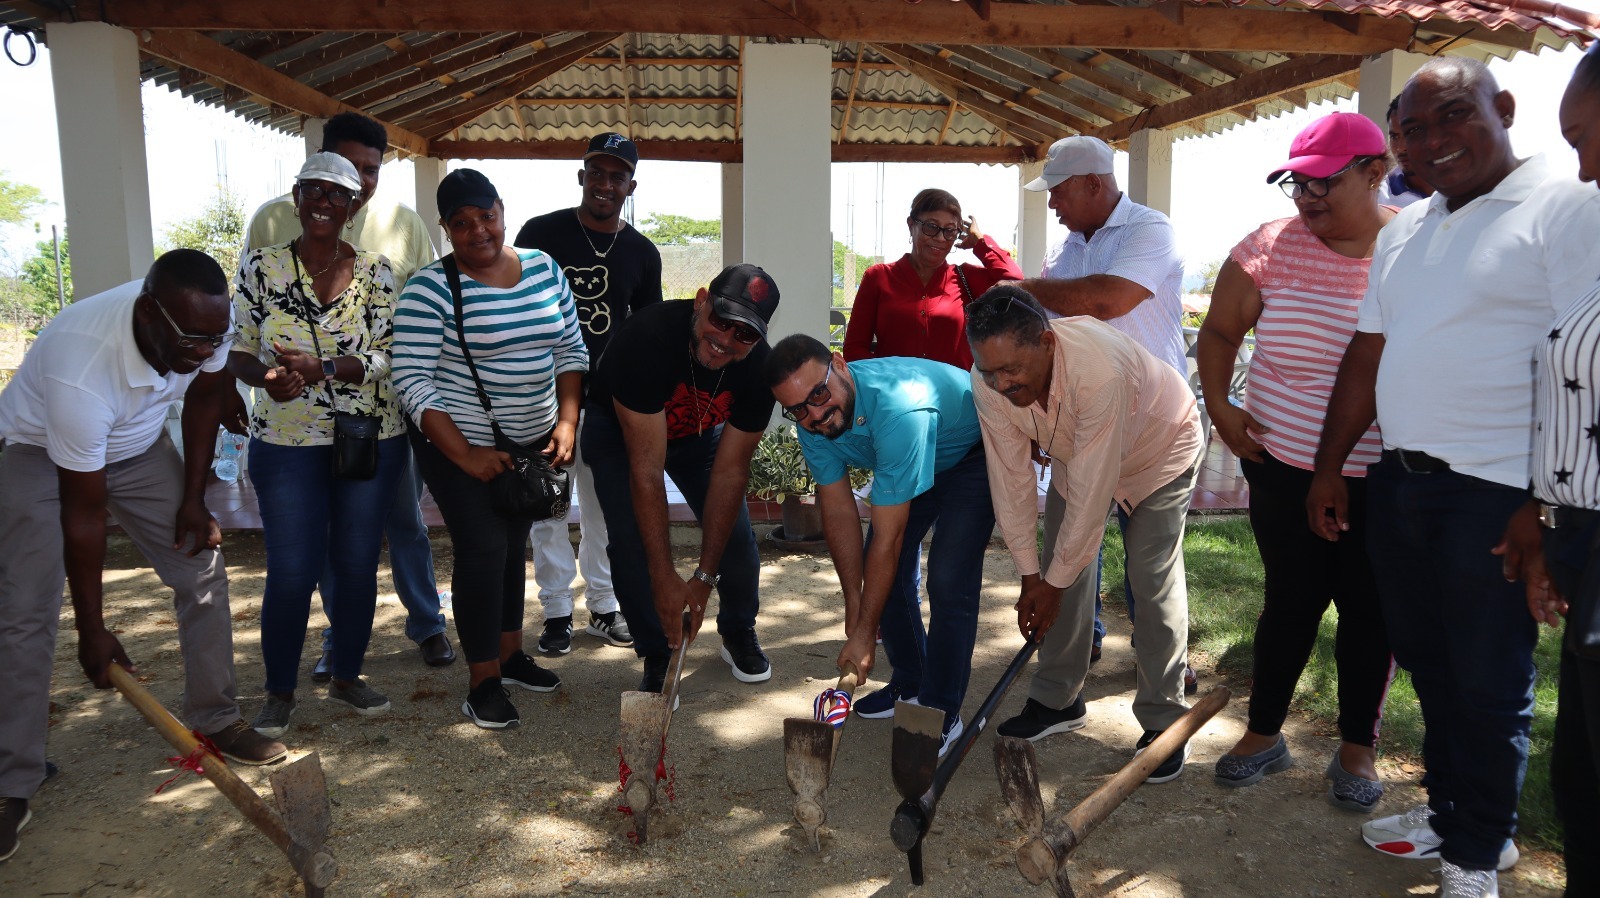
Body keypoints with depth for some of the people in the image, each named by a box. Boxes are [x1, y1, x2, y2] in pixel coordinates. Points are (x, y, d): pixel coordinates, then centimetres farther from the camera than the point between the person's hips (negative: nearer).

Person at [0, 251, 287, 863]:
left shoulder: (208, 324, -26)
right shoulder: (80, 369, -40)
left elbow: (205, 398, -2)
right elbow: (84, 514, -31)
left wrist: (193, 501, -4)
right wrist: (93, 630, -22)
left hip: (138, 448, 5)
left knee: (203, 573, -3)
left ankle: (215, 720, 12)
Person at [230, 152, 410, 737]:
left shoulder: (376, 272, 0)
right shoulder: (262, 267, 1)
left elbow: (389, 357, -7)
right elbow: (238, 350, 2)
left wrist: (321, 368, -22)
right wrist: (266, 376, -20)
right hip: (285, 445, -1)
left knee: (357, 566, 8)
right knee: (291, 573, 0)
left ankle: (347, 676, 29)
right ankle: (279, 692, 21)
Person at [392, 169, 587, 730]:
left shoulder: (544, 269, 2)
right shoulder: (432, 288, -14)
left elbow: (570, 350, 6)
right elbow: (412, 380, -17)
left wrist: (566, 423, -6)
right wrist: (465, 455, -21)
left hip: (532, 440, 5)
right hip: (459, 442, -5)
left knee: (514, 544, 15)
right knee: (482, 551, -6)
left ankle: (509, 653, 32)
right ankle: (483, 683, 8)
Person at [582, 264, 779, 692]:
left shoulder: (758, 367, -29)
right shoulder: (647, 337, -41)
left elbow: (730, 470, -24)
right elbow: (646, 468, -40)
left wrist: (704, 577, -26)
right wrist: (664, 576, -40)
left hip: (700, 433, 3)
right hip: (618, 430, -3)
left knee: (735, 532, -7)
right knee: (632, 539, -18)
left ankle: (739, 635, 21)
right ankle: (657, 656, 4)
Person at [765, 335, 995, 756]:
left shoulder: (898, 408, -43)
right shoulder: (813, 423, -20)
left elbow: (888, 538, -37)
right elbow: (839, 513, -11)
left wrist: (865, 632, -29)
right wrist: (854, 602, -11)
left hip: (973, 450, -7)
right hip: (912, 462, 7)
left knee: (947, 581, -18)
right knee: (884, 572, 5)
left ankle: (941, 712, -2)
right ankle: (910, 684, 25)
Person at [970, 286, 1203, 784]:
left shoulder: (1100, 369, -45)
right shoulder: (990, 380, -27)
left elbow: (1090, 492, -37)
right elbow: (1010, 478, -19)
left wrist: (1054, 582, -28)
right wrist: (1031, 577, -16)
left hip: (1160, 449, -5)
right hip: (1075, 453, 5)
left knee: (1154, 580, -10)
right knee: (1063, 567, 2)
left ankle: (1164, 721, 5)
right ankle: (1058, 701, 17)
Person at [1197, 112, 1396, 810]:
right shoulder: (1271, 248, -4)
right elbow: (1219, 332, 9)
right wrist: (1219, 406, -2)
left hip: (1385, 482, 0)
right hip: (1284, 469, 1)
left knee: (1370, 611, 10)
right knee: (1290, 602, 9)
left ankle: (1358, 746, 28)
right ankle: (1264, 733, 26)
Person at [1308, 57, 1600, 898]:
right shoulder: (1402, 231, 14)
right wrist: (1329, 469, 14)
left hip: (1494, 495, -6)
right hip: (1398, 483, 7)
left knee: (1487, 685, 7)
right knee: (1429, 666, 18)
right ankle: (1449, 809, 36)